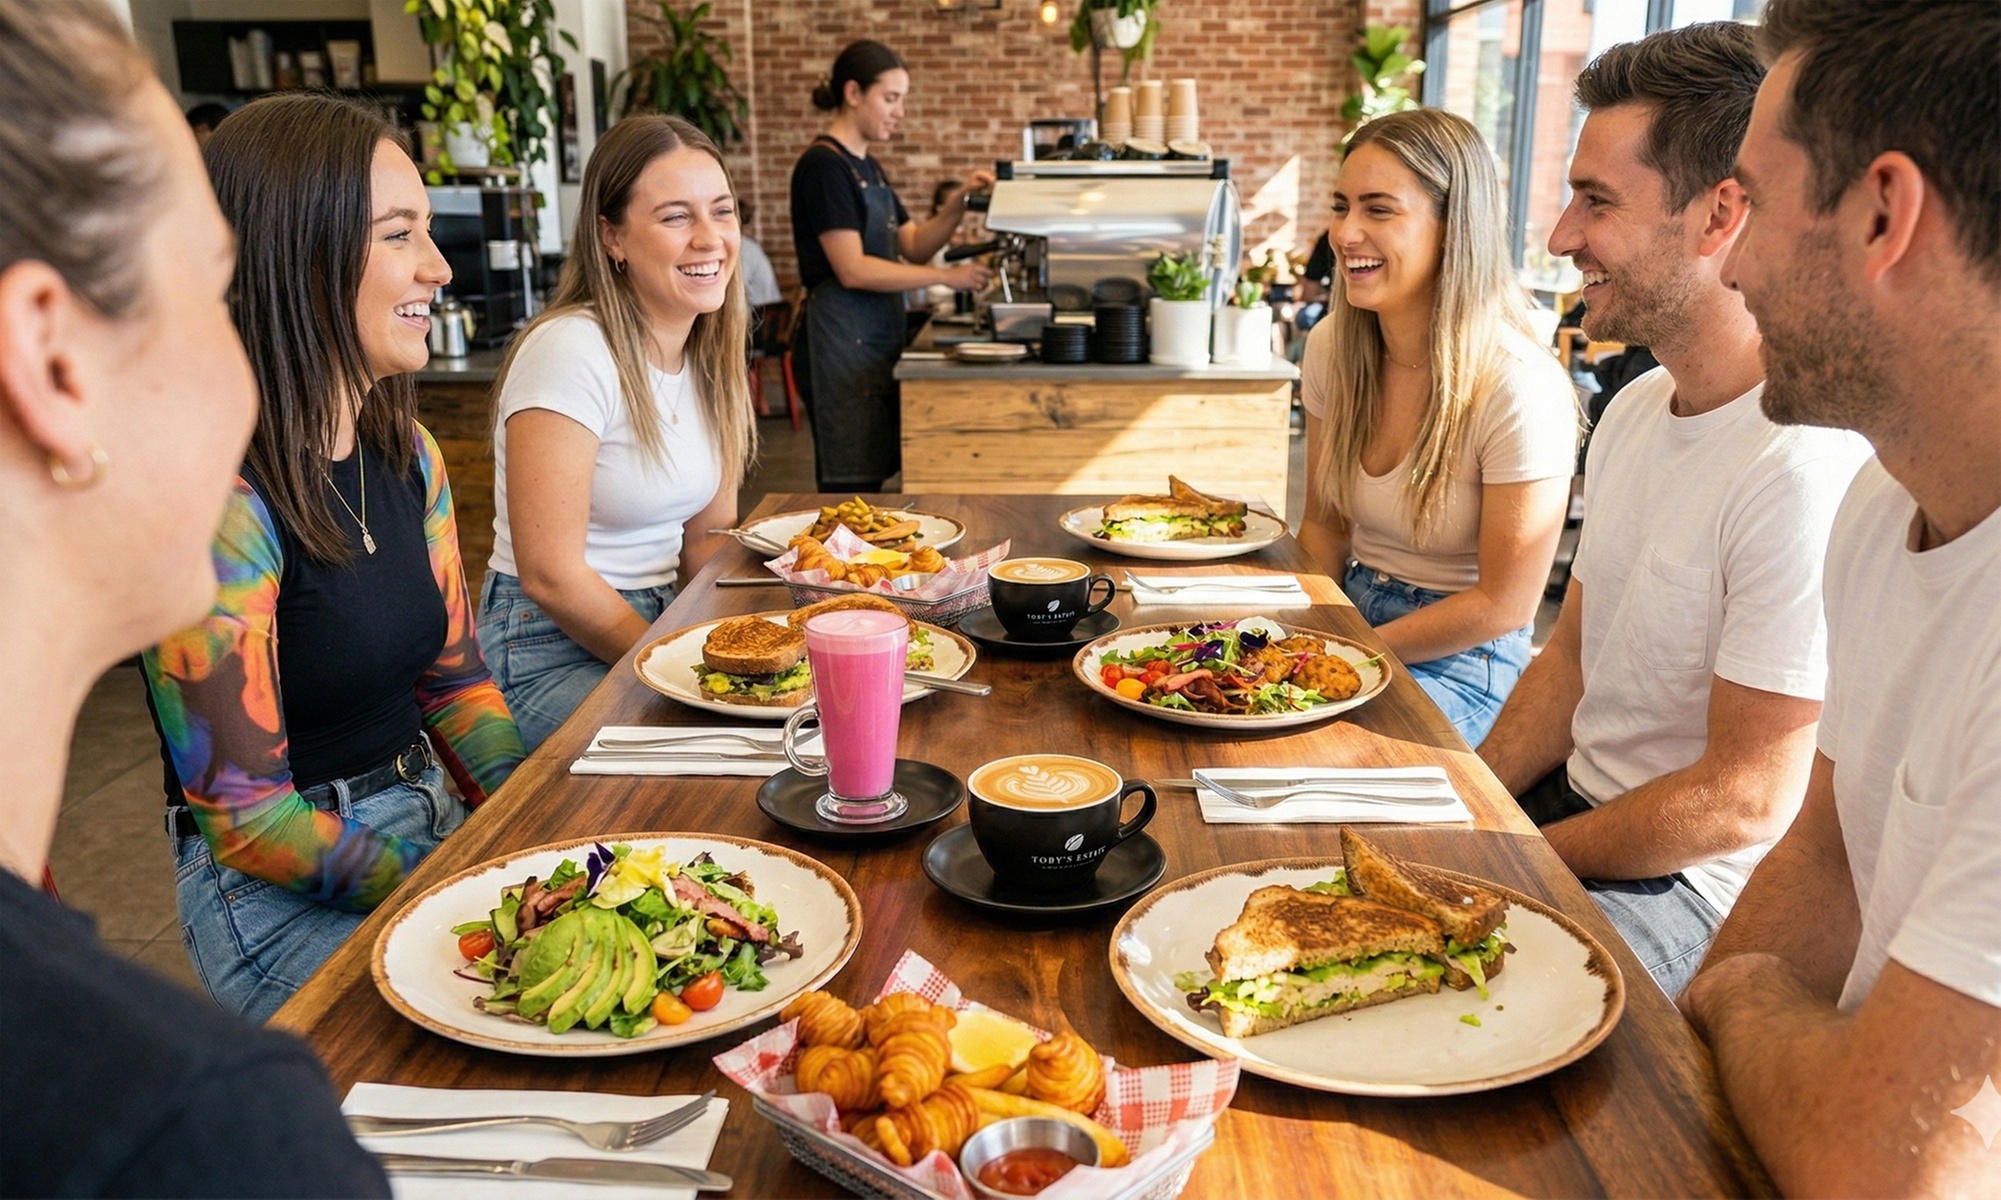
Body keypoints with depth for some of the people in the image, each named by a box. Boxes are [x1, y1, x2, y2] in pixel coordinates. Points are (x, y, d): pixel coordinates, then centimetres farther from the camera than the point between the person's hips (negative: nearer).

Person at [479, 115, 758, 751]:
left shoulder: (710, 352, 5)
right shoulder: (570, 352, -19)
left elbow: (706, 535, 10)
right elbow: (549, 575, -20)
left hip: (659, 622, 7)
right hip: (551, 655, -7)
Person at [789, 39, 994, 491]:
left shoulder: (866, 166, 16)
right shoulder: (823, 165, -12)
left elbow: (914, 246, 17)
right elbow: (852, 270, -19)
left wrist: (958, 201, 1)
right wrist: (947, 277, -19)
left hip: (877, 340, 9)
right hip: (843, 341, -9)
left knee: (867, 478, 12)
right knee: (850, 484, -7)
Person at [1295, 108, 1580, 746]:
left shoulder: (1520, 387, -21)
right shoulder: (1332, 346, -1)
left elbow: (1503, 604, -16)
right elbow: (1324, 527, 9)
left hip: (1462, 655, -6)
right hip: (1352, 615, 6)